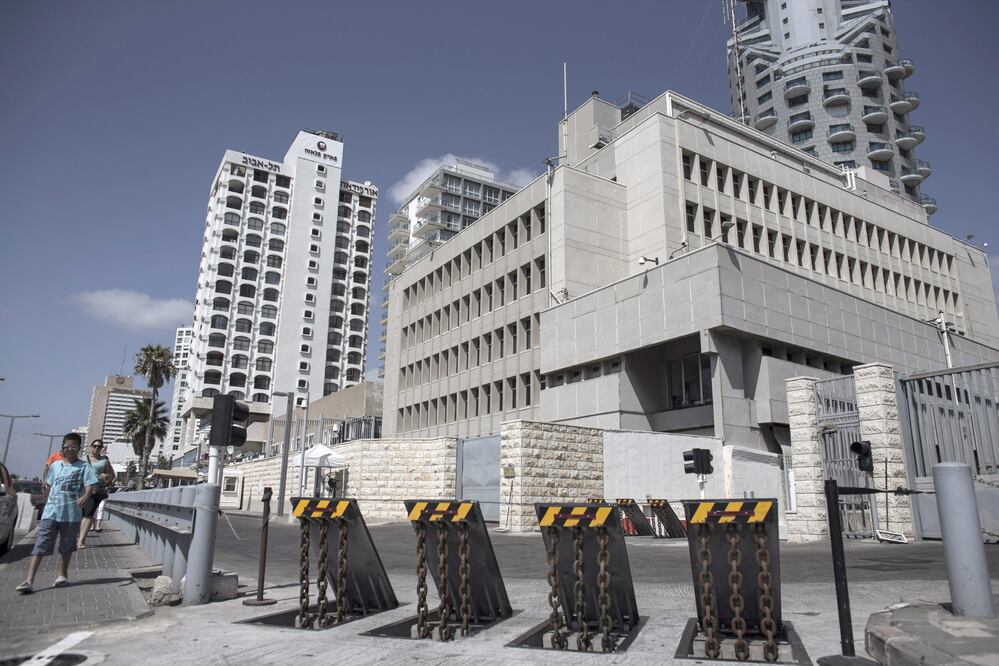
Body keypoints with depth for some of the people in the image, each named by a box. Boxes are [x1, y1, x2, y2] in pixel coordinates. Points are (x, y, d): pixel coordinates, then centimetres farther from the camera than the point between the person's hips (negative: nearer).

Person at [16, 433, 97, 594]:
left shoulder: (84, 466, -2)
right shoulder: (55, 465, 11)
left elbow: (89, 485, -10)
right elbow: (50, 485, 20)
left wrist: (85, 496, -29)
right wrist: (49, 501, 19)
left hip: (71, 513, -2)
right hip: (50, 512, 2)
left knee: (67, 546, 11)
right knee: (40, 545, -6)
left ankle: (62, 575, 26)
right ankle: (29, 581, -8)